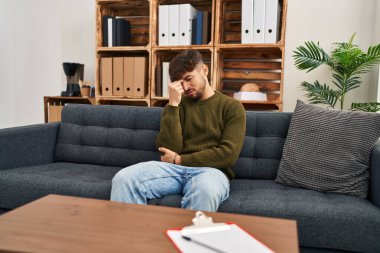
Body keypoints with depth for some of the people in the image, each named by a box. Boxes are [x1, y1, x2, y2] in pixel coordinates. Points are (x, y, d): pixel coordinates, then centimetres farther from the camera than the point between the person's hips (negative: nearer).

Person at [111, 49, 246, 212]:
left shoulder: (232, 107, 7)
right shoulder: (177, 105, 14)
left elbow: (228, 154, -6)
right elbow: (170, 149, -1)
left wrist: (179, 160, -5)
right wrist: (173, 105, -7)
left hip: (211, 170, -2)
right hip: (173, 168, 3)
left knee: (205, 191, -40)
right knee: (123, 179, -25)